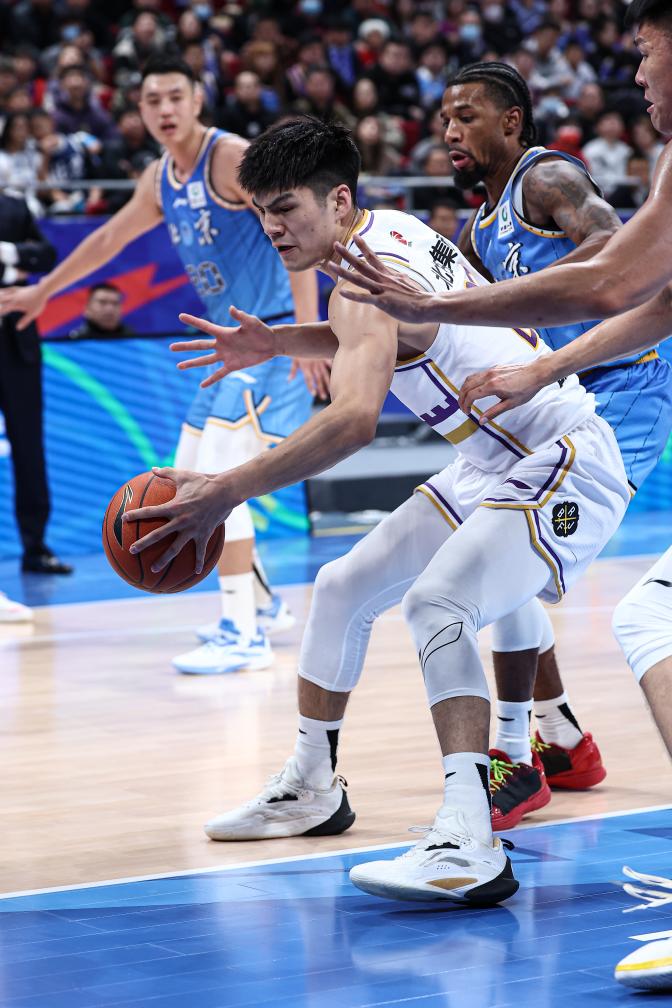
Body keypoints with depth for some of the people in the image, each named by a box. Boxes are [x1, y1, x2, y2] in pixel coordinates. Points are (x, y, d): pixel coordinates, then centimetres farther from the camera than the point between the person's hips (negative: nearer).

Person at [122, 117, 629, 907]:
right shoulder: (389, 229, 6)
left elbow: (354, 418, -41)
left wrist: (225, 492, -43)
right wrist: (276, 343, 12)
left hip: (564, 460, -11)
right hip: (497, 460, 11)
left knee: (437, 604, -32)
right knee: (343, 587, 16)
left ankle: (469, 847, -42)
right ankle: (309, 790, 31)